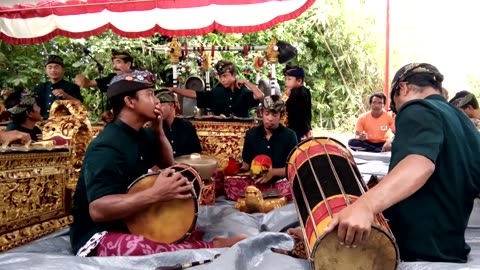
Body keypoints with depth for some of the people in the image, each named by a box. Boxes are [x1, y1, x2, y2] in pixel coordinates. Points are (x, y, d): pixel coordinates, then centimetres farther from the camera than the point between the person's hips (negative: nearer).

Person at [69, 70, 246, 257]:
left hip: (133, 223, 10)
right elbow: (98, 209, -32)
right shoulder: (107, 147, -23)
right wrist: (156, 194, -37)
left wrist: (158, 130, 0)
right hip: (99, 237, -10)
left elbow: (168, 164, 17)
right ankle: (210, 247, -20)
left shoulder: (141, 134, 5)